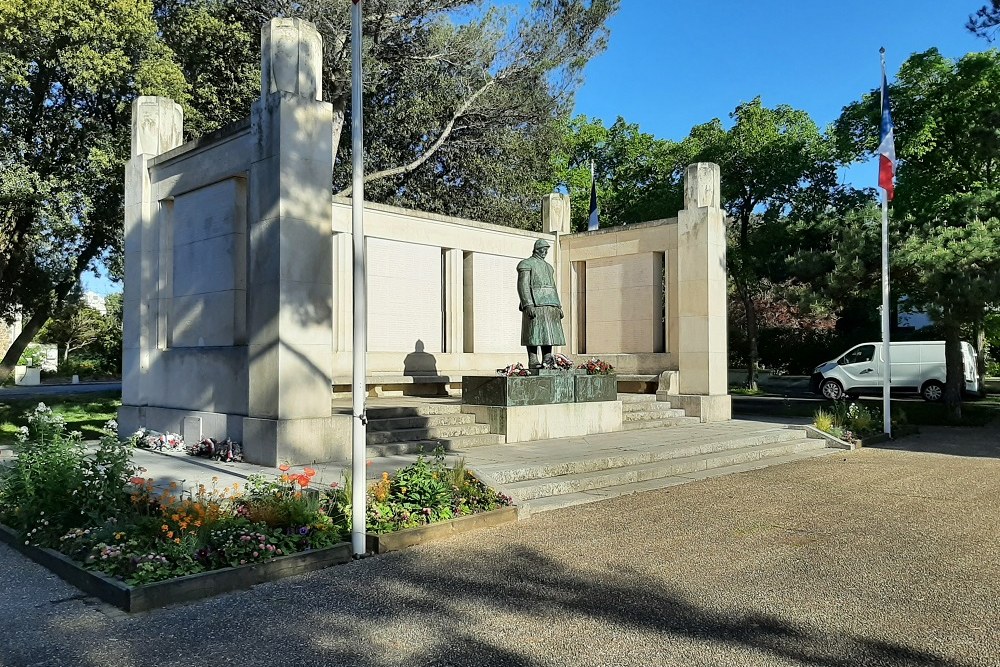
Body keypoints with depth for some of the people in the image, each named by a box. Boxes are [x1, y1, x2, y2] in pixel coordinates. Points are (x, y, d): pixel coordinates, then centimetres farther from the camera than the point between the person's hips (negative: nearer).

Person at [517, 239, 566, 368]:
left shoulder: (548, 266, 25)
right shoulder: (526, 264, 0)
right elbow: (523, 286, -10)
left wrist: (559, 307, 16)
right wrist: (528, 305, -21)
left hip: (550, 305, 8)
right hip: (534, 304, -7)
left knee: (549, 334, 4)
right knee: (534, 334, -8)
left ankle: (547, 361, 7)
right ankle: (533, 362, -7)